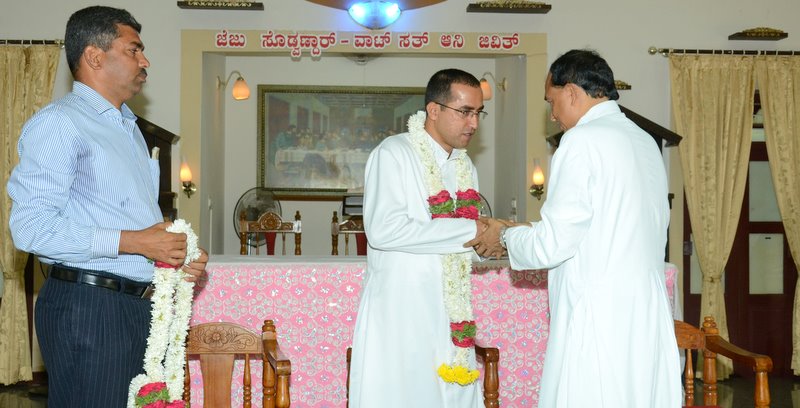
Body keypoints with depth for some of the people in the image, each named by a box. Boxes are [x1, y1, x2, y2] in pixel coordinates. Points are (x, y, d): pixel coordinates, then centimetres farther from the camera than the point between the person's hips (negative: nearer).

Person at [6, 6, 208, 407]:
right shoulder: (60, 122, -9)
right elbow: (30, 226, -19)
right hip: (87, 305, -8)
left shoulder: (128, 128, 22)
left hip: (138, 304, 9)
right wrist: (132, 242, -19)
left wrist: (176, 256, 6)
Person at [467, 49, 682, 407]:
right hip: (650, 321, 8)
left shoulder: (583, 140, -11)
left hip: (598, 321, -8)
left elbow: (551, 246, -14)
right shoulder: (646, 143, 13)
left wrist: (505, 236, 5)